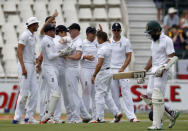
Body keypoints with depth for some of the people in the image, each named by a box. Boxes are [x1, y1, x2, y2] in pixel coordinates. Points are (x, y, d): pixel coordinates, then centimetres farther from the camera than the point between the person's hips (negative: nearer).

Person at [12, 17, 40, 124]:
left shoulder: (33, 36, 15)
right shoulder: (25, 35, -13)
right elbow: (19, 51, -19)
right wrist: (23, 68, -24)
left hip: (32, 66, 9)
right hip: (25, 65, -9)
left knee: (34, 91, 5)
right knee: (24, 92, -10)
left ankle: (30, 116, 8)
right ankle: (17, 118, -6)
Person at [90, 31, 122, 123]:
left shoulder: (102, 49, -20)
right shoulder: (109, 46, 7)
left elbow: (99, 64, -24)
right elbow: (107, 39, 35)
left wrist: (94, 75, -20)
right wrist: (102, 32, 35)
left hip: (102, 73, -9)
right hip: (109, 71, 9)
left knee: (100, 95, -5)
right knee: (107, 94, 17)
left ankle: (100, 118, -5)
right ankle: (117, 113, 10)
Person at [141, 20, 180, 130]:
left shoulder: (167, 40, -9)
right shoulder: (154, 41, 18)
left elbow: (171, 57, -14)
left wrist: (163, 68, -27)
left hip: (162, 71, -9)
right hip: (154, 71, 9)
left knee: (157, 98, -11)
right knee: (149, 97, 5)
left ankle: (157, 125, -7)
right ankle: (172, 114, 15)